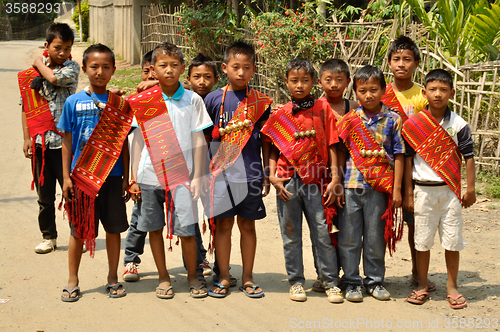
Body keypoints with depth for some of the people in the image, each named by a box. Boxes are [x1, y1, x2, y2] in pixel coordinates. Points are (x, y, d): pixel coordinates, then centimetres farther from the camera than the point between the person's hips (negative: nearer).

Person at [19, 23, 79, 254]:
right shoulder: (33, 73, 5)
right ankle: (48, 237, 25)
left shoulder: (72, 68, -3)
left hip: (65, 140, -3)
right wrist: (27, 137, 4)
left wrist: (39, 64, -4)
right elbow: (26, 106, 9)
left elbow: (55, 78, -23)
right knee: (44, 193, 11)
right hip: (39, 140, 3)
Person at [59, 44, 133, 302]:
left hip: (112, 176, 1)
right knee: (79, 230, 7)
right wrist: (66, 177, -2)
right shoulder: (74, 102, 0)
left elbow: (123, 143, 6)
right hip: (81, 176, -1)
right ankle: (73, 281, 20)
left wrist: (126, 178, 4)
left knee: (114, 229, 8)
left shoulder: (119, 104, 3)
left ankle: (113, 278, 23)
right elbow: (67, 142, 3)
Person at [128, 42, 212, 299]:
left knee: (186, 229, -4)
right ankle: (163, 277, 25)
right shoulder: (143, 102, 2)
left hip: (181, 175, -2)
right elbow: (138, 140, 7)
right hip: (150, 175, 2)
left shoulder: (192, 100, 1)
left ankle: (192, 276, 17)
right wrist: (134, 177, 6)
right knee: (154, 228, 10)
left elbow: (198, 140, 3)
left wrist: (198, 177, -1)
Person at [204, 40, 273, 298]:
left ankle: (247, 278, 20)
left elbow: (266, 141, 8)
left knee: (248, 224, 9)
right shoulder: (214, 99, 1)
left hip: (251, 173, 1)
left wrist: (267, 174, 6)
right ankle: (224, 277, 18)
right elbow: (204, 137, 6)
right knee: (223, 224, 6)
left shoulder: (260, 101, 3)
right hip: (221, 172, -1)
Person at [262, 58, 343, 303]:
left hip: (316, 180, -1)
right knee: (291, 234, 8)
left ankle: (330, 281, 12)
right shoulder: (280, 114, 6)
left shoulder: (323, 109, 3)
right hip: (288, 180, 1)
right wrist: (272, 175, -5)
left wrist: (334, 178, -4)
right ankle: (296, 282, 19)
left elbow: (331, 145, 1)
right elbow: (274, 147, 9)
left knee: (322, 232, 1)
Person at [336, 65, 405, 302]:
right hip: (351, 185, 1)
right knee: (348, 236, 6)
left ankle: (375, 280, 24)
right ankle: (351, 281, 20)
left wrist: (397, 189, -2)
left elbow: (398, 156, 1)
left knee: (376, 236, 9)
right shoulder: (349, 120, 2)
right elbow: (341, 154, 6)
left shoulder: (393, 120, 0)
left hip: (379, 187, -1)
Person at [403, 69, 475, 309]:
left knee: (452, 240, 5)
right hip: (423, 190, 0)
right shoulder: (412, 124, -2)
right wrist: (408, 192, 0)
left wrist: (470, 188, 0)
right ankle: (422, 285, 22)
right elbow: (407, 159, 1)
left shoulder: (458, 124, 0)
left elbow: (468, 157, 4)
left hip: (451, 190, 0)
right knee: (422, 239, 8)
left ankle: (452, 286, 18)